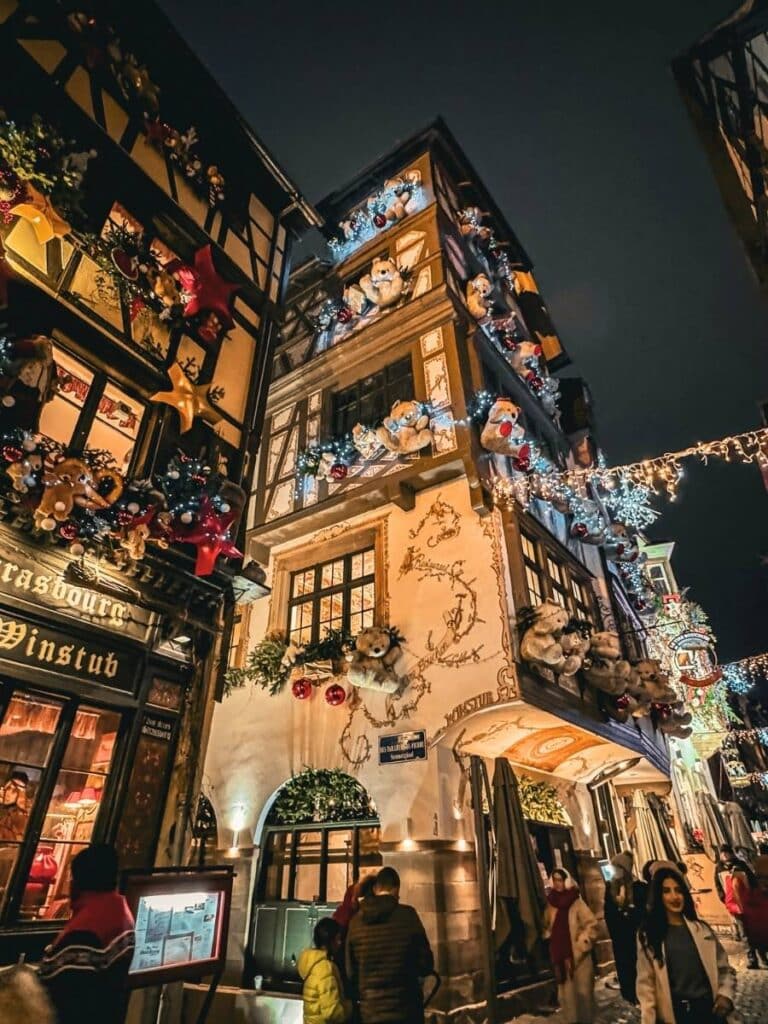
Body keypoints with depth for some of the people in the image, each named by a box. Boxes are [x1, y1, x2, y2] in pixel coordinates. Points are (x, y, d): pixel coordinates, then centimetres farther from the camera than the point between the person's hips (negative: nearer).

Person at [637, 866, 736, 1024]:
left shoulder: (702, 929, 3)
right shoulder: (648, 934, -8)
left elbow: (725, 969, 9)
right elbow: (646, 983, -9)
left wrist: (726, 995, -8)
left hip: (710, 1010, 3)